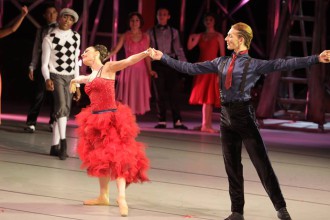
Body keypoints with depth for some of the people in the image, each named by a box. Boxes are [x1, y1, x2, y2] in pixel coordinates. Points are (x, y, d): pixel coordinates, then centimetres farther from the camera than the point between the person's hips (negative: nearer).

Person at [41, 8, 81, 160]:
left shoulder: (76, 37, 7)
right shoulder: (49, 39, -9)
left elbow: (75, 61, 12)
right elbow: (44, 64, -8)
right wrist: (47, 79, -27)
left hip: (70, 77, 5)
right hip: (55, 76, -5)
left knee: (65, 111, 5)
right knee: (62, 106, -24)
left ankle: (55, 146, 12)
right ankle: (63, 143, -24)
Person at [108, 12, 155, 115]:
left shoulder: (145, 37, 8)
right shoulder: (125, 36, 4)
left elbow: (147, 55, 5)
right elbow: (115, 50, -5)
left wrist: (150, 70, -4)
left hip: (141, 70, 2)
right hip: (129, 69, -2)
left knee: (137, 97, 2)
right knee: (127, 96, -6)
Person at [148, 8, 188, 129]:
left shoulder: (173, 32, 12)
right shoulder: (151, 32, 9)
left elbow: (178, 49, 9)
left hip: (171, 63, 0)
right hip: (157, 64, 0)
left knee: (173, 93, -4)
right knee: (159, 94, 1)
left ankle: (177, 121, -4)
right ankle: (161, 121, 5)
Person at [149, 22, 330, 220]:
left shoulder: (254, 64, -5)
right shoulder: (221, 63, 12)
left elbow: (283, 64, -15)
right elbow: (191, 68, 15)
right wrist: (163, 58, 16)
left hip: (244, 115, -5)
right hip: (226, 116, 6)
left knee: (262, 163, -5)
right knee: (232, 166, 10)